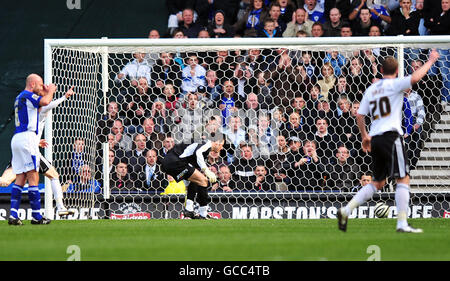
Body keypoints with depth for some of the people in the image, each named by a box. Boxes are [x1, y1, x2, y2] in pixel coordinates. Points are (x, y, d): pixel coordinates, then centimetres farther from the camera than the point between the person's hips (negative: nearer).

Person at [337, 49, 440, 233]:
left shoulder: (371, 89, 17)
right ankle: (402, 223, -14)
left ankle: (346, 210, 4)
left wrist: (365, 136, 30)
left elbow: (359, 116, 17)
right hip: (391, 135, -7)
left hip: (375, 138, 7)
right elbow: (414, 78, -19)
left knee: (378, 182, 17)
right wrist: (430, 61, -6)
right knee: (403, 179, -5)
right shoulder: (394, 84, -2)